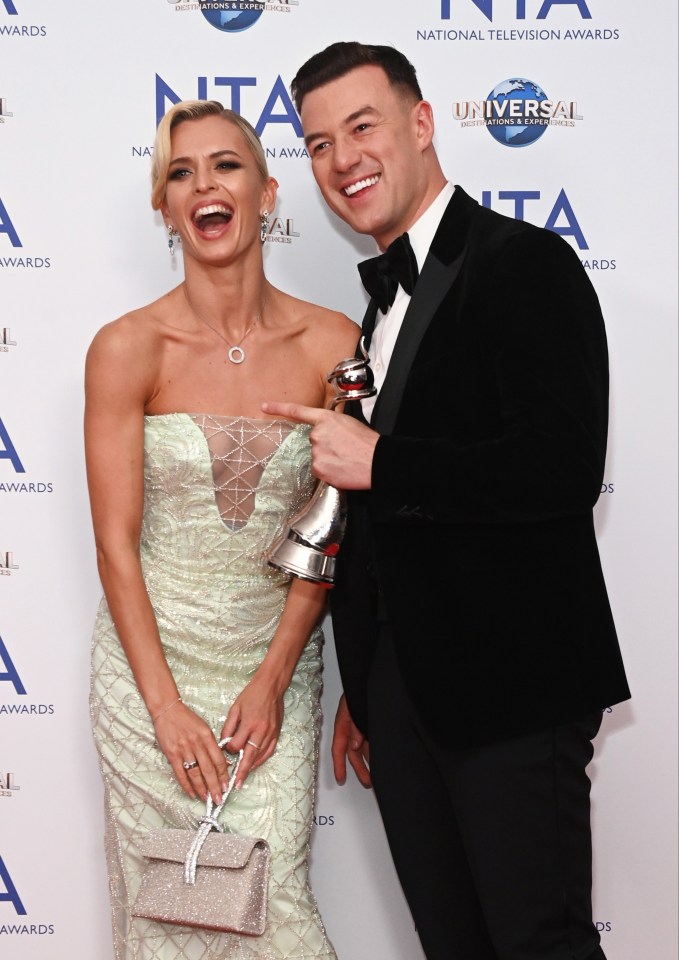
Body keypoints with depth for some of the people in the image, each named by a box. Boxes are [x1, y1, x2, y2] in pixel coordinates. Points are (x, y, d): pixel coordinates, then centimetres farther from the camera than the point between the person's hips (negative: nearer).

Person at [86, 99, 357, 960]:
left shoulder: (332, 345, -4)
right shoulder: (127, 348, -8)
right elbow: (116, 544, -8)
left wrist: (273, 678, -6)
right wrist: (166, 707, -11)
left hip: (276, 664, 1)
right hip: (152, 659, -1)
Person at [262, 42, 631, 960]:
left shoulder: (526, 264, -10)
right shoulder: (389, 301, 16)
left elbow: (564, 469, -24)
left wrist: (376, 462, -17)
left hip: (510, 685, -8)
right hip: (403, 685, 8)